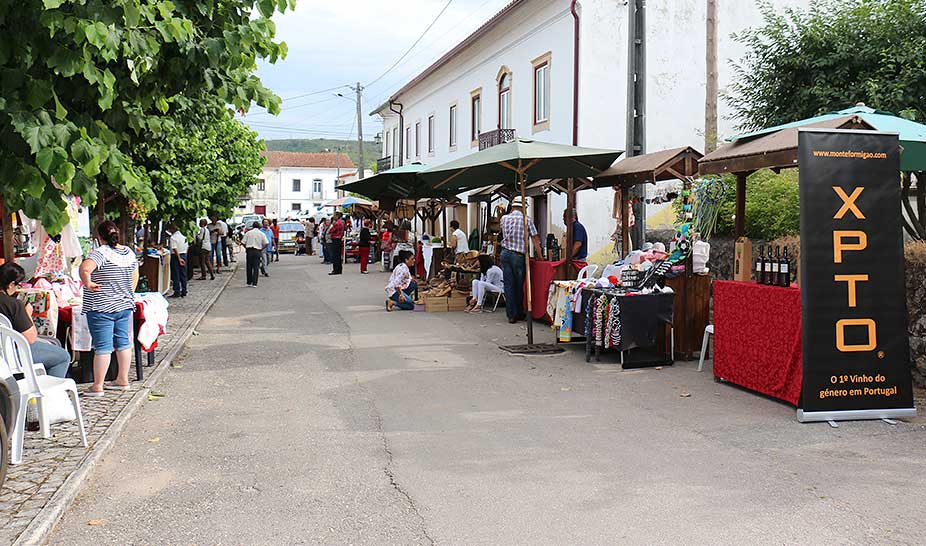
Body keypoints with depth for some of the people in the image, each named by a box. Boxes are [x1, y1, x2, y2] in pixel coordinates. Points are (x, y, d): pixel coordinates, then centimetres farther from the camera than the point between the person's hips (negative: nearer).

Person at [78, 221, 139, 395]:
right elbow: (135, 275, 20)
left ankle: (97, 386, 3)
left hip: (101, 308, -7)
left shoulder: (101, 253, -16)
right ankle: (123, 380, 23)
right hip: (125, 305, 7)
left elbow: (85, 268, -33)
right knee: (123, 343, 14)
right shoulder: (129, 252, 6)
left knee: (103, 347, -3)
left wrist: (88, 283, -18)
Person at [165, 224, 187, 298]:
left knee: (176, 275, 0)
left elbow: (174, 249, -20)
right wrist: (184, 256, 15)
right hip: (183, 255, 7)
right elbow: (187, 247, 12)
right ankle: (184, 292, 15)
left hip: (175, 256, -7)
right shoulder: (183, 236, 9)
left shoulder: (172, 238, -13)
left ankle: (177, 292, 1)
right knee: (183, 275, 11)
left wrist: (179, 258, -19)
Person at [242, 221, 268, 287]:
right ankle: (254, 283, -6)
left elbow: (243, 242, 0)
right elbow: (266, 243, -4)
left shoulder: (248, 233, 5)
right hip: (257, 251, -1)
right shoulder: (261, 234, 5)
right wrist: (261, 249, 6)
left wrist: (246, 247, 12)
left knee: (249, 267, 10)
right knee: (256, 268, 0)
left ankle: (249, 282, 15)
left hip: (249, 251, 1)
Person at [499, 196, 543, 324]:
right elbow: (535, 239, -5)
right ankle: (519, 314, 19)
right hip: (518, 256, -3)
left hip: (505, 253, 3)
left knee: (508, 285, 3)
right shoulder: (526, 220, -4)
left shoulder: (504, 218, 4)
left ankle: (511, 315, 2)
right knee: (519, 286, 9)